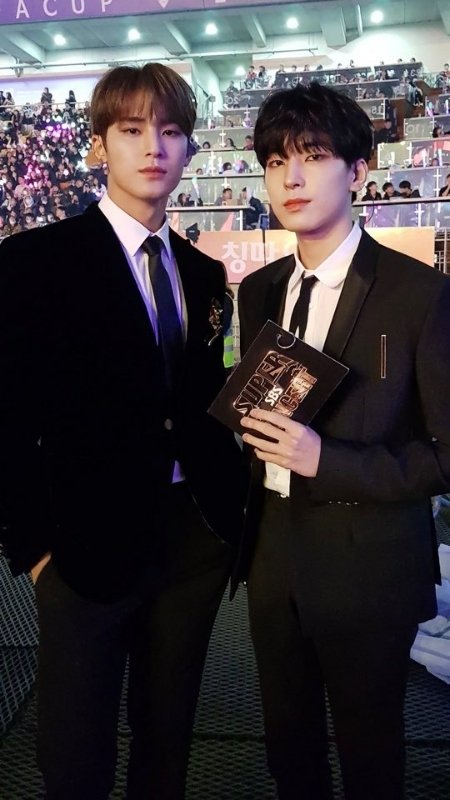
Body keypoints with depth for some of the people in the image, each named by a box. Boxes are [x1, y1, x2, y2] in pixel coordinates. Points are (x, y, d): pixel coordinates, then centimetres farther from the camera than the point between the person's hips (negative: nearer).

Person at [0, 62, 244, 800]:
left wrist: (231, 506, 4)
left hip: (198, 536, 5)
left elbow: (205, 399, 13)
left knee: (169, 731, 21)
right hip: (91, 539, -4)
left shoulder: (204, 272, 10)